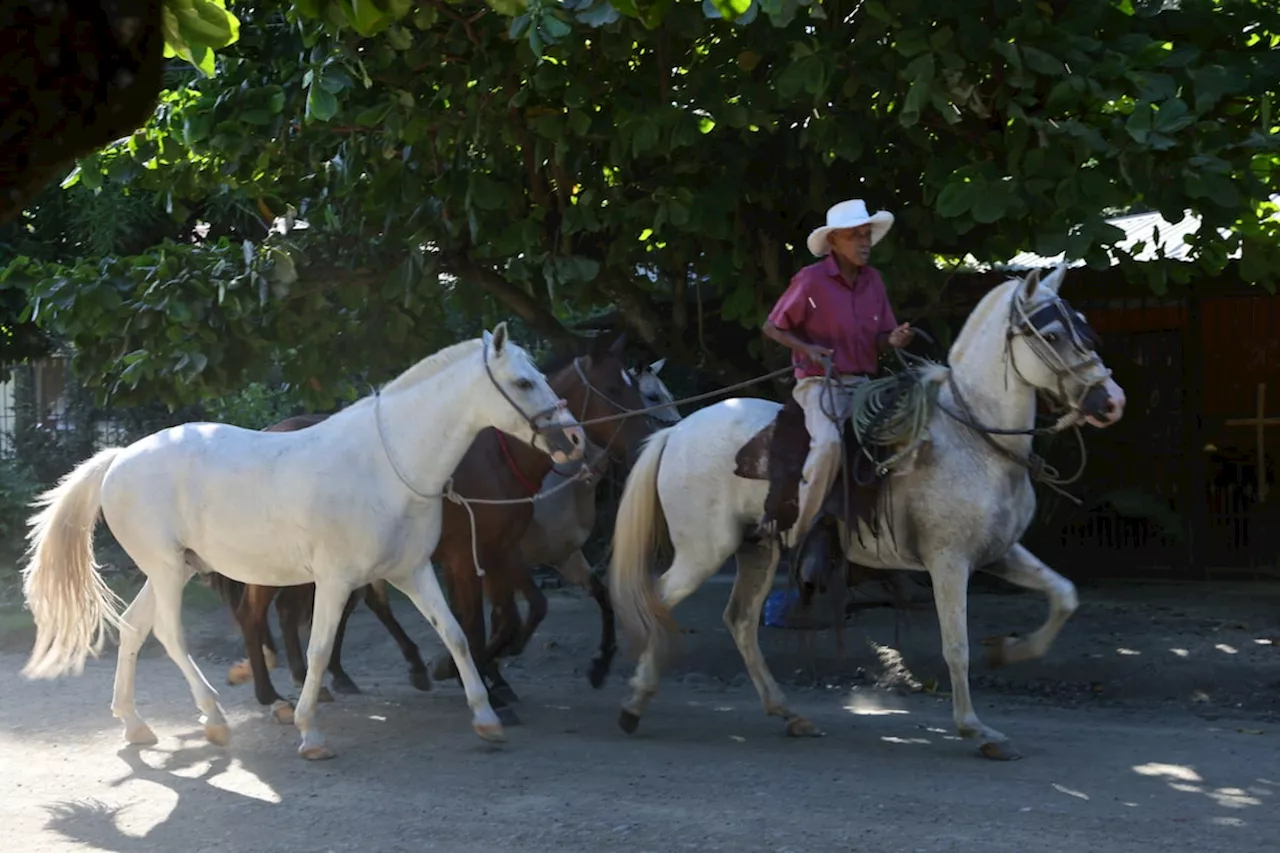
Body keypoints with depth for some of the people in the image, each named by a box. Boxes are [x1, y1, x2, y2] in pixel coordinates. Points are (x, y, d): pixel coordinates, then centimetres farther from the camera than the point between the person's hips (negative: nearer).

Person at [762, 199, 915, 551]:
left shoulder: (873, 280, 8)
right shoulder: (811, 280, -9)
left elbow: (879, 342, 13)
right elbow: (772, 328, -1)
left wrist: (894, 339, -11)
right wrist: (807, 348, -18)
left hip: (863, 384, 7)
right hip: (820, 382, -7)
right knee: (828, 442, -33)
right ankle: (797, 532, -21)